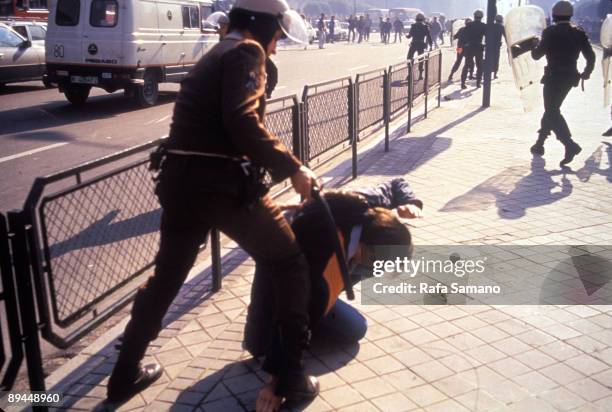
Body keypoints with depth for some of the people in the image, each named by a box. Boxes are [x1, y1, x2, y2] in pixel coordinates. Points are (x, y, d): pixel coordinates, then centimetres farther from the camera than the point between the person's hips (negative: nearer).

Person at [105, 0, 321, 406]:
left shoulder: (213, 57, 25)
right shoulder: (246, 52, -3)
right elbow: (243, 123, -20)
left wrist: (279, 167, 30)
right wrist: (292, 167, -13)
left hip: (180, 181, 9)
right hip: (224, 183, -8)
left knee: (166, 276, 21)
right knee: (291, 265, 7)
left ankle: (125, 375, 32)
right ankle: (293, 373, 9)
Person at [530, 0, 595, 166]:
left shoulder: (550, 32, -11)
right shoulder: (579, 33, 4)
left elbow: (536, 55, -7)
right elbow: (591, 56, 3)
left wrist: (535, 44, 14)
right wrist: (587, 72, 20)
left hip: (554, 77, -6)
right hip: (570, 77, 6)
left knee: (552, 112, -4)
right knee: (552, 109, 18)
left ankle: (570, 145, -21)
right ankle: (540, 144, 25)